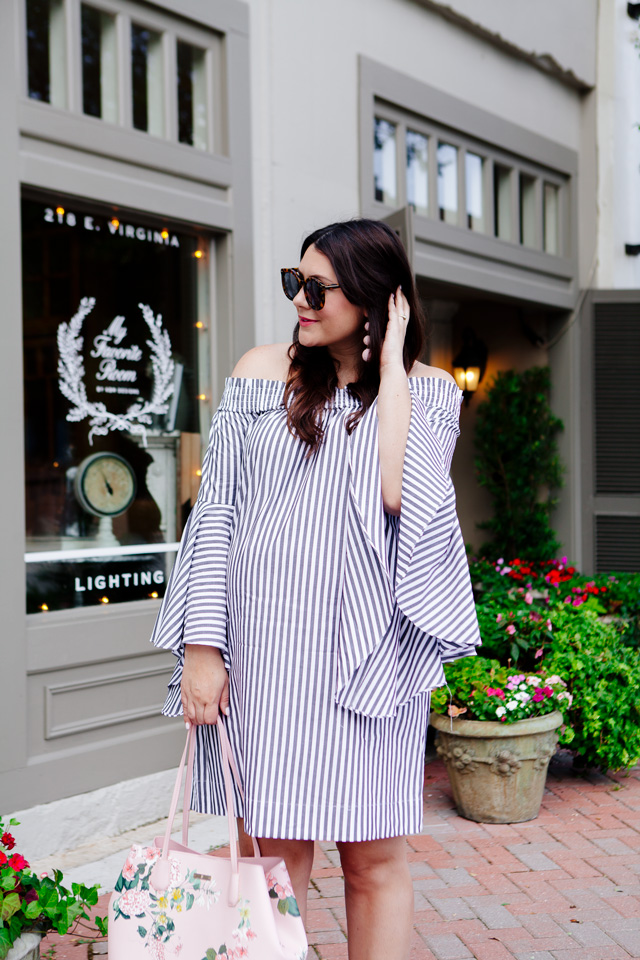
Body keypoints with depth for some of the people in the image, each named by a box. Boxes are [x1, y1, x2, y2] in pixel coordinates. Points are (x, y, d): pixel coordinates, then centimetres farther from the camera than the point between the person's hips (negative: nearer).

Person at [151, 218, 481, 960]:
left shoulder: (428, 392, 5)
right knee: (274, 851, 5)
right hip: (262, 643, 1)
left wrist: (390, 364, -7)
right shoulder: (262, 373, 6)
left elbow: (398, 493, -15)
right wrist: (202, 645, -2)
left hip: (367, 647, 0)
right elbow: (216, 510, 4)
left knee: (374, 858, 6)